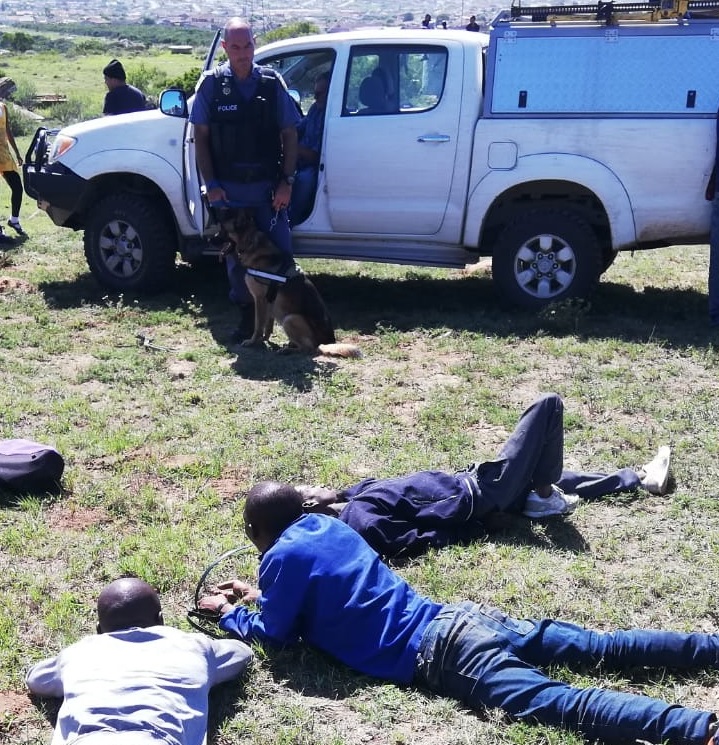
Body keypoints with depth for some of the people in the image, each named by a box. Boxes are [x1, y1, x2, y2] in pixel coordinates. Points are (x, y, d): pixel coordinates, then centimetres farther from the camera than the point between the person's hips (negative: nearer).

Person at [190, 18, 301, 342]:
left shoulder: (272, 82, 1)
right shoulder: (212, 84, 1)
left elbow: (289, 135, 3)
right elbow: (200, 136, 2)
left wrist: (286, 181, -6)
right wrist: (211, 185, -5)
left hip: (268, 187, 0)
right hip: (228, 189, 1)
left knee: (280, 253, 0)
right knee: (235, 255, 9)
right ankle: (248, 314, 22)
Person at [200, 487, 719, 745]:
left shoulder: (283, 556, -4)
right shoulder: (326, 524, 20)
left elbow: (274, 634, 7)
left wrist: (229, 613, 24)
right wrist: (259, 595, 40)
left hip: (438, 655, -9)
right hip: (458, 617, 9)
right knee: (602, 648, 8)